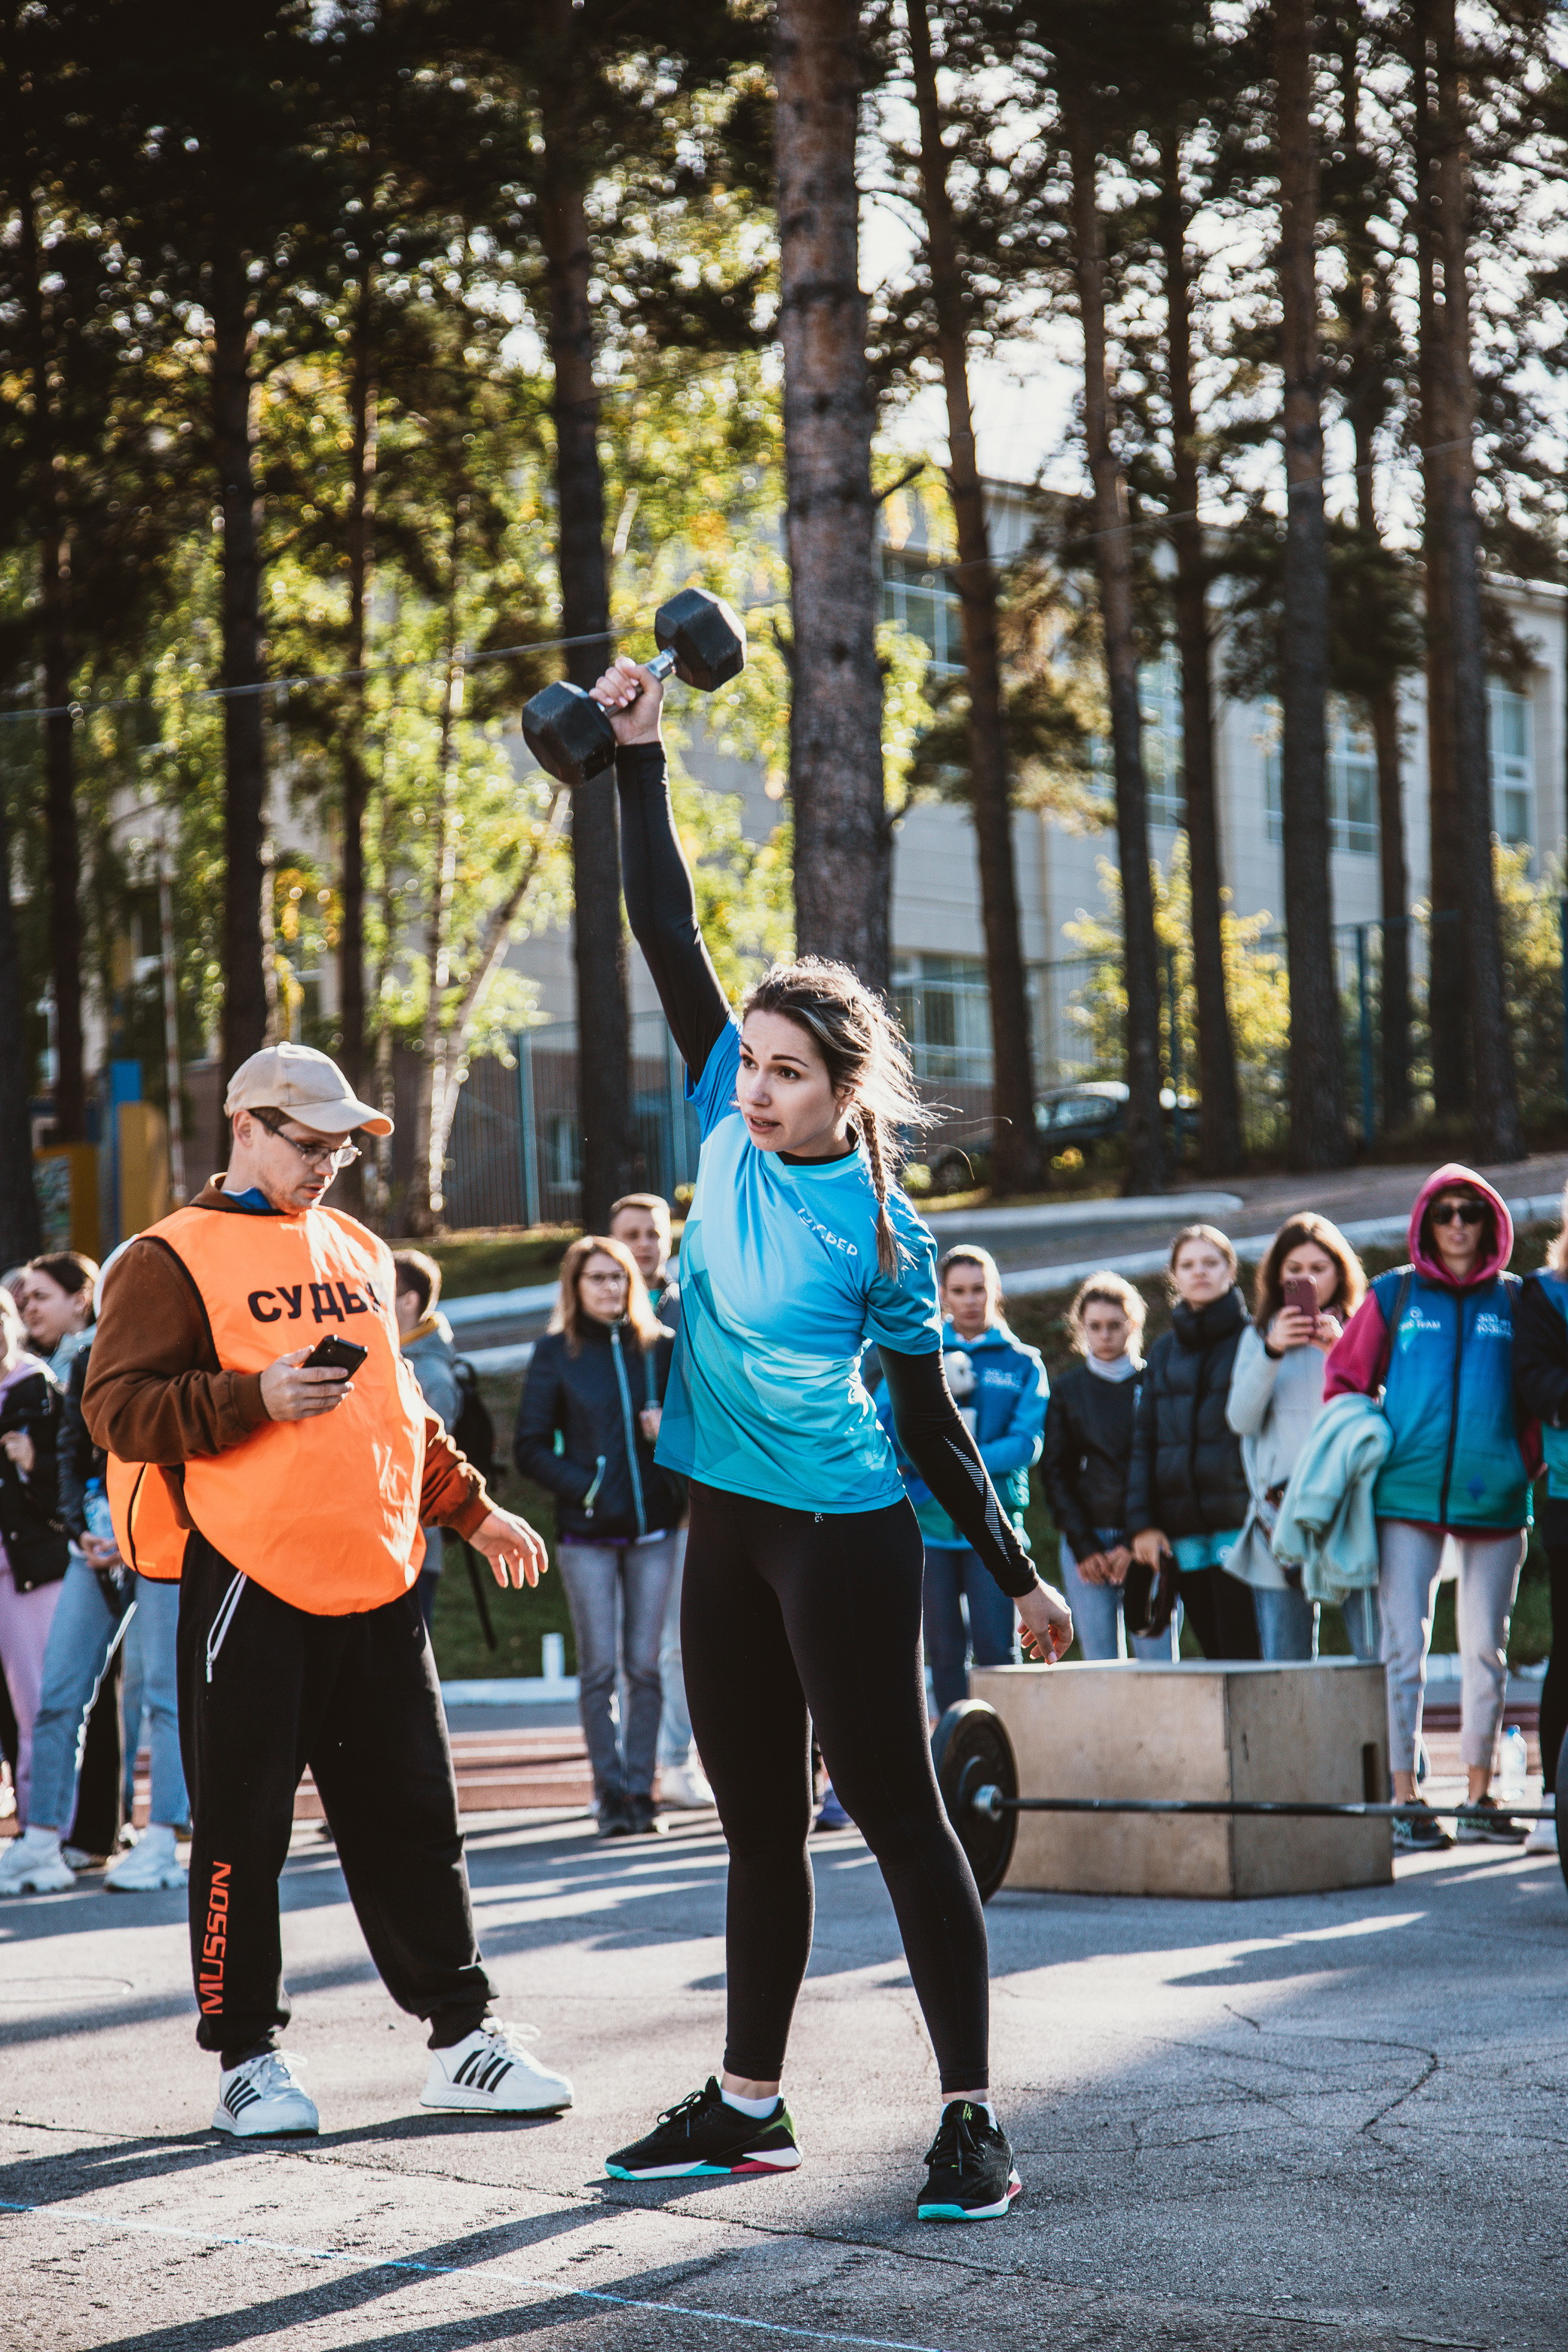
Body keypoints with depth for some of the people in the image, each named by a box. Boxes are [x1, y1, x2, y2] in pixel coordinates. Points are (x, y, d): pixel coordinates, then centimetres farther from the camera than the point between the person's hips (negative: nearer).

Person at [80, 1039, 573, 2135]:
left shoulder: (360, 1252, 19)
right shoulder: (174, 1257, 0)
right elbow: (118, 1408, -9)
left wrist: (470, 1508, 23)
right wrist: (255, 1399, -19)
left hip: (375, 1581, 6)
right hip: (247, 1582, -5)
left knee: (413, 1815, 8)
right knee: (243, 1826, 1)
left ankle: (461, 2030, 15)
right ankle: (248, 2054, 11)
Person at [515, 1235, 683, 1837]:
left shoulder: (660, 1347, 8)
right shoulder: (556, 1353, 2)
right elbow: (530, 1448, 1)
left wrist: (673, 1427, -7)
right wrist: (580, 1486, -11)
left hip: (653, 1526, 2)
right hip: (586, 1533, -2)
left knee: (644, 1666, 2)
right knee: (599, 1667, -3)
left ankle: (640, 1791, 8)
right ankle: (611, 1794, 2)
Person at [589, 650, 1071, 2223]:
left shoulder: (883, 1232, -9)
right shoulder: (728, 1131, 3)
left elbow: (930, 1424, -2)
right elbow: (668, 939, 3)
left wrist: (1017, 1576, -2)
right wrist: (638, 760, 0)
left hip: (843, 1534, -6)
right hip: (726, 1529, 6)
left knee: (895, 1814, -4)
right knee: (758, 1824, 14)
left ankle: (970, 2124, 0)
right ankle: (747, 2106, 23)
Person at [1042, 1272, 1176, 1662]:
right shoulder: (1067, 1391, 13)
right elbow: (1055, 1472, 10)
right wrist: (1083, 1545, -1)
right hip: (1085, 1544, 2)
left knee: (1158, 1657, -8)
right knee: (1100, 1665, -3)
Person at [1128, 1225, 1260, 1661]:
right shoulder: (1164, 1351, 17)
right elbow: (1143, 1441, 15)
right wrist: (1142, 1522, 5)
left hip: (1239, 1525, -5)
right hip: (1182, 1532, 5)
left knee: (1241, 1653, -10)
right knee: (1213, 1653, 5)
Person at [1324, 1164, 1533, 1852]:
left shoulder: (1514, 1300, 9)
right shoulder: (1393, 1295, 6)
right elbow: (1345, 1379, 10)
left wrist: (1527, 1463, 2)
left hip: (1495, 1502, 1)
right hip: (1407, 1497, -1)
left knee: (1485, 1651, 7)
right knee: (1404, 1648, -4)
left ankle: (1479, 1799, 15)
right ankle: (1404, 1801, -1)